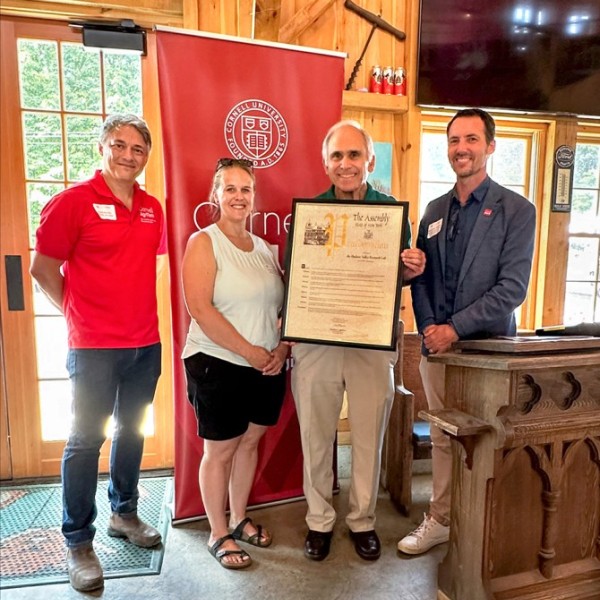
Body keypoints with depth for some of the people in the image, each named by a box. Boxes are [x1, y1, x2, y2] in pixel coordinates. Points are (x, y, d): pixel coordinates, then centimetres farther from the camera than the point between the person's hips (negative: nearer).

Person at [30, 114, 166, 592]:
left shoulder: (153, 208, 7)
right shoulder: (73, 201, -8)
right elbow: (43, 268, -4)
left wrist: (138, 311, 10)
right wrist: (82, 315, 0)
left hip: (146, 345, 5)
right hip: (94, 347, -5)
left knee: (132, 431, 17)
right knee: (86, 440, 5)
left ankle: (124, 513, 36)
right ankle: (79, 542, 21)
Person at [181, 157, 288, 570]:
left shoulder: (264, 248, 11)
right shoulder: (204, 243, -7)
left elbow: (283, 303, 13)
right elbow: (200, 308, -18)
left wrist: (282, 348, -3)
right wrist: (249, 351, -18)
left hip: (268, 367, 6)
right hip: (218, 365, -6)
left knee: (250, 442, 17)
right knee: (220, 450, 7)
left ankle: (240, 519, 37)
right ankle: (219, 535, 27)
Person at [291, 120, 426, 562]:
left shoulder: (392, 210, 1)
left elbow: (401, 276, 7)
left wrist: (413, 271, -16)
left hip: (373, 343, 1)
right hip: (314, 343, 0)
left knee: (369, 439, 14)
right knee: (316, 439, 13)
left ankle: (363, 520, 37)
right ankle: (319, 521, 35)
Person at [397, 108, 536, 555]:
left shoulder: (516, 210, -5)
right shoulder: (435, 210, 10)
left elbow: (512, 287, -13)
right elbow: (420, 277, 8)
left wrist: (455, 328, -17)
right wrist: (427, 327, -6)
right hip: (435, 346, 4)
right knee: (443, 437, 15)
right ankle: (440, 520, 32)